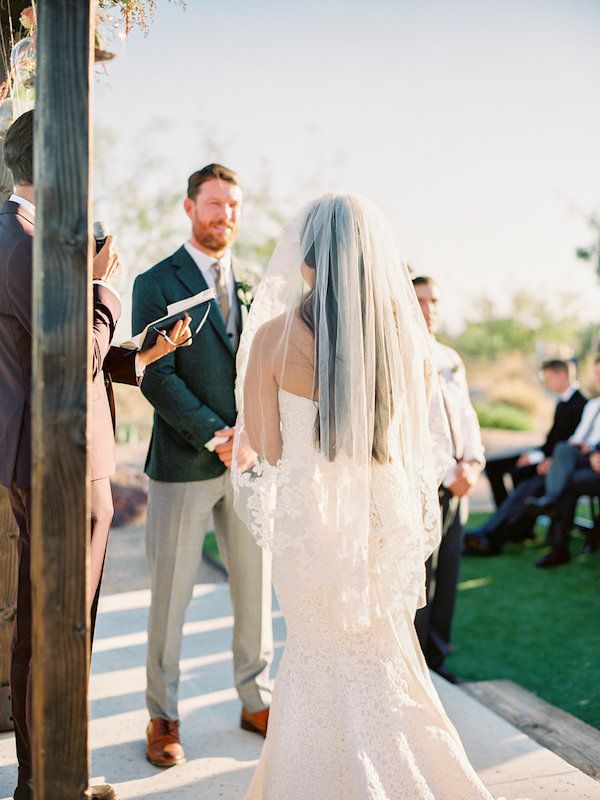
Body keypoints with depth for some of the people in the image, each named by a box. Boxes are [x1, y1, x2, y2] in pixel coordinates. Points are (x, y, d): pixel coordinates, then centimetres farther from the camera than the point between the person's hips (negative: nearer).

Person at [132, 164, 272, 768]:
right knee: (171, 594, 4)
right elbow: (156, 376, -10)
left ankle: (256, 701, 27)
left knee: (256, 586, 11)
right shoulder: (156, 284, -1)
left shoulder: (254, 286, 13)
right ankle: (163, 717, 19)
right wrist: (214, 435, -18)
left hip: (251, 461, 4)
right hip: (184, 463, -4)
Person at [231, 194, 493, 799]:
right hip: (387, 513, 3)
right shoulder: (404, 329, -5)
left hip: (309, 514, -2)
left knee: (331, 660, 19)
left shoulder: (275, 334, -14)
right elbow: (423, 438, 6)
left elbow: (263, 444, -8)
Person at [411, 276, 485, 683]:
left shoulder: (452, 359, 15)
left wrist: (472, 462, -4)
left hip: (456, 486, 7)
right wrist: (448, 475, -15)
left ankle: (436, 658, 25)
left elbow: (466, 416, 14)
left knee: (447, 577, 12)